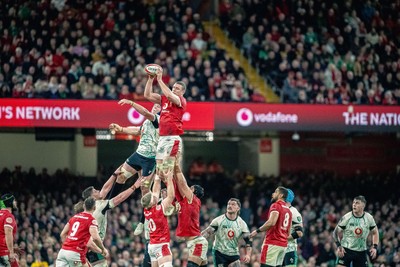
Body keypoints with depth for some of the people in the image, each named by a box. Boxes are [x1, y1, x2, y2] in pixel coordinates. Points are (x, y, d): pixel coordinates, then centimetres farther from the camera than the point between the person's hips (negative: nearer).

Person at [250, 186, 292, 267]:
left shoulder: (276, 206, -6)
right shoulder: (288, 210, 20)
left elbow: (272, 222, -22)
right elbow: (288, 233, 21)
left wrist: (258, 231, -14)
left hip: (272, 243, -8)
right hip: (283, 244, 8)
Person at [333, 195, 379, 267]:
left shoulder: (369, 218, -3)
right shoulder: (346, 217, -10)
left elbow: (375, 233, 12)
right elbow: (336, 232, -2)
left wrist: (375, 247, -1)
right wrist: (339, 246, -16)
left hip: (361, 251, 3)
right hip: (346, 250, -3)